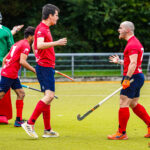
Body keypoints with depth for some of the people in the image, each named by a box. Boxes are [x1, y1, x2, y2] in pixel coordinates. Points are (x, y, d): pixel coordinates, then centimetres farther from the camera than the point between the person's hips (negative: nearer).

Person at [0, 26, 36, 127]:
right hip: (9, 74, -10)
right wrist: (34, 70, -13)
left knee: (21, 94, 6)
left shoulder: (18, 44, 19)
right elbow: (22, 61, -21)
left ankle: (19, 120, 4)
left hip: (13, 75, 10)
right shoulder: (26, 45, -10)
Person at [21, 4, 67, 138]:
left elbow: (35, 46, 31)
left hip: (47, 67, 10)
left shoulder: (45, 28, 19)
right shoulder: (42, 29, -12)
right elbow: (40, 45, -30)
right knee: (49, 95, -17)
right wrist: (56, 43, -32)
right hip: (45, 66, -10)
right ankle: (30, 124, -19)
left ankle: (48, 130, 12)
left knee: (48, 97, 10)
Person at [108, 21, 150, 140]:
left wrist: (127, 79, -29)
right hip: (138, 77, 11)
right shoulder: (134, 42, 18)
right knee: (134, 104, 16)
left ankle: (122, 133, -3)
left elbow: (133, 64, -25)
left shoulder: (132, 44, -15)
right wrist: (119, 61, 22)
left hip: (133, 77, -11)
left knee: (123, 104, -7)